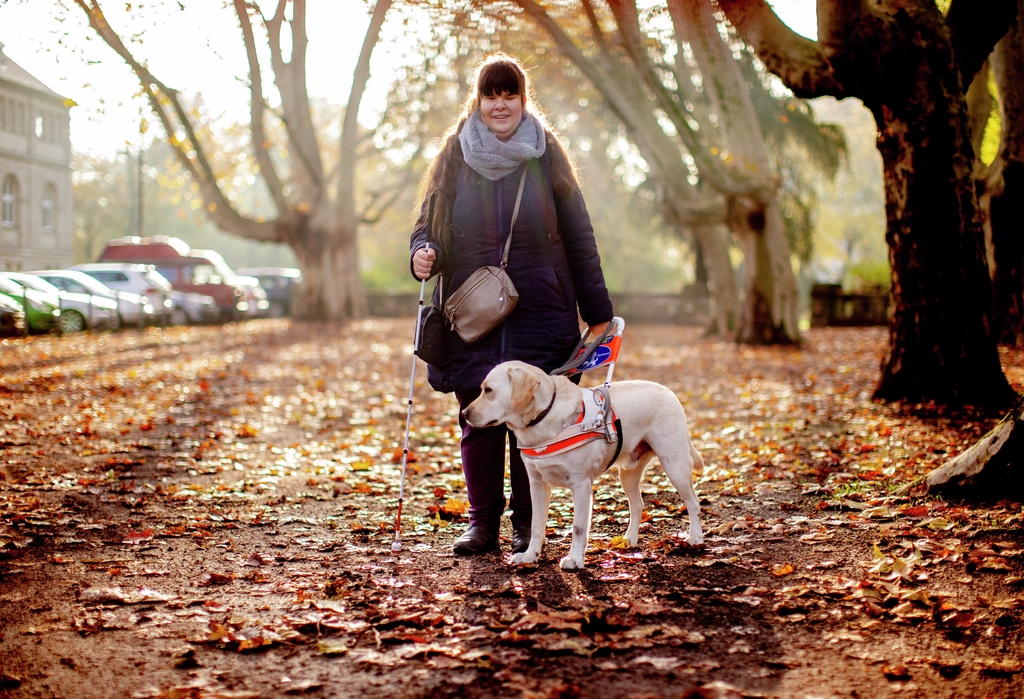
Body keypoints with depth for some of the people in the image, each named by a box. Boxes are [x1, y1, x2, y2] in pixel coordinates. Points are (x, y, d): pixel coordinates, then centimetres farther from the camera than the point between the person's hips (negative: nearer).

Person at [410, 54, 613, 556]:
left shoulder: (546, 156, 4)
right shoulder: (455, 155, 6)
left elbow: (578, 236, 6)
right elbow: (427, 223, 12)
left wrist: (597, 313, 2)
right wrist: (422, 255, -13)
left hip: (539, 313, -1)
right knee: (478, 419, 3)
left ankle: (527, 524, 13)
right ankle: (483, 522, 15)